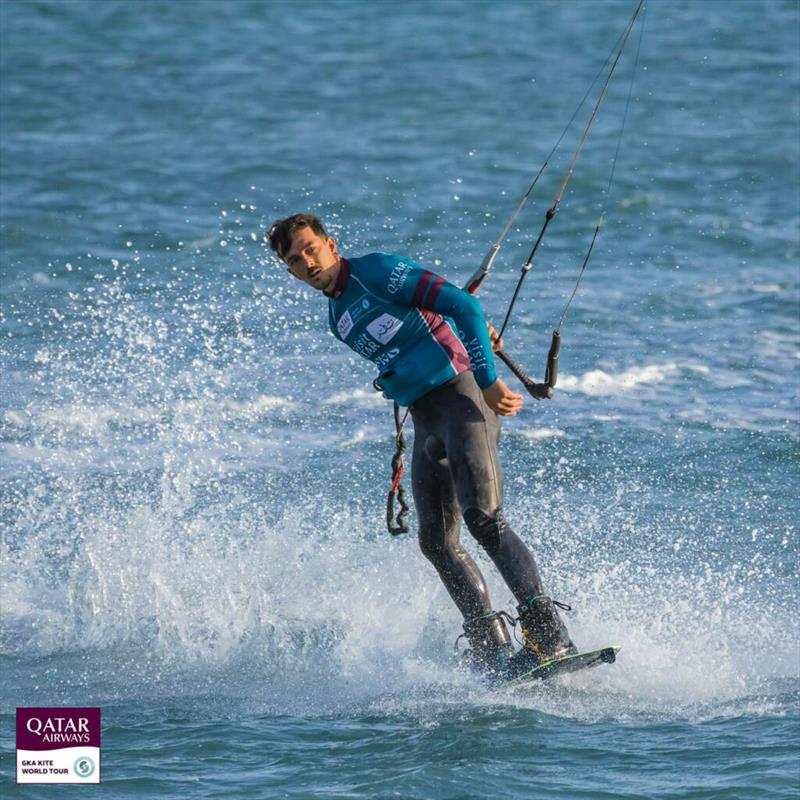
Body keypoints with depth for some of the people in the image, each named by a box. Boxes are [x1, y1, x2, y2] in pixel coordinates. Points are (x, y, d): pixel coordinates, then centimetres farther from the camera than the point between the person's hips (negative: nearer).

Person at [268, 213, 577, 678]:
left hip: (460, 394, -9)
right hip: (425, 421, 9)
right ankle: (493, 649, -2)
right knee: (438, 543, -2)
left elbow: (463, 306, -13)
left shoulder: (378, 272, -6)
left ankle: (550, 635, -29)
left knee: (484, 518, -22)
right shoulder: (340, 320, 19)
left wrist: (487, 380, -20)